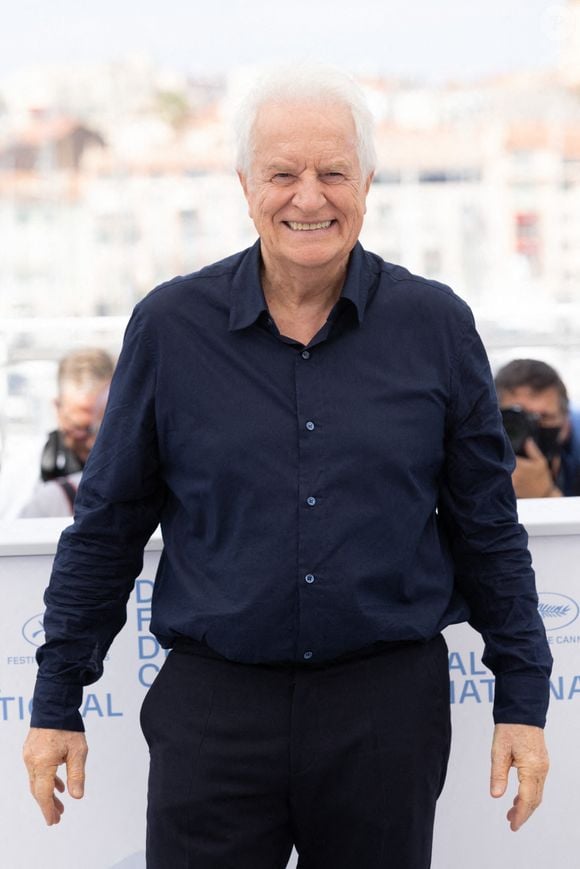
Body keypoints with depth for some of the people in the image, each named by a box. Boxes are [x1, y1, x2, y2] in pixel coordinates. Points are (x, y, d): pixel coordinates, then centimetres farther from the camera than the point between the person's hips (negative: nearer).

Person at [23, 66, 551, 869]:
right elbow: (106, 527, 6)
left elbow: (488, 527, 7)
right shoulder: (170, 327, 1)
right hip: (213, 705, 0)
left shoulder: (436, 327, 2)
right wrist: (57, 703, 6)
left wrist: (522, 699, 5)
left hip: (389, 705, 1)